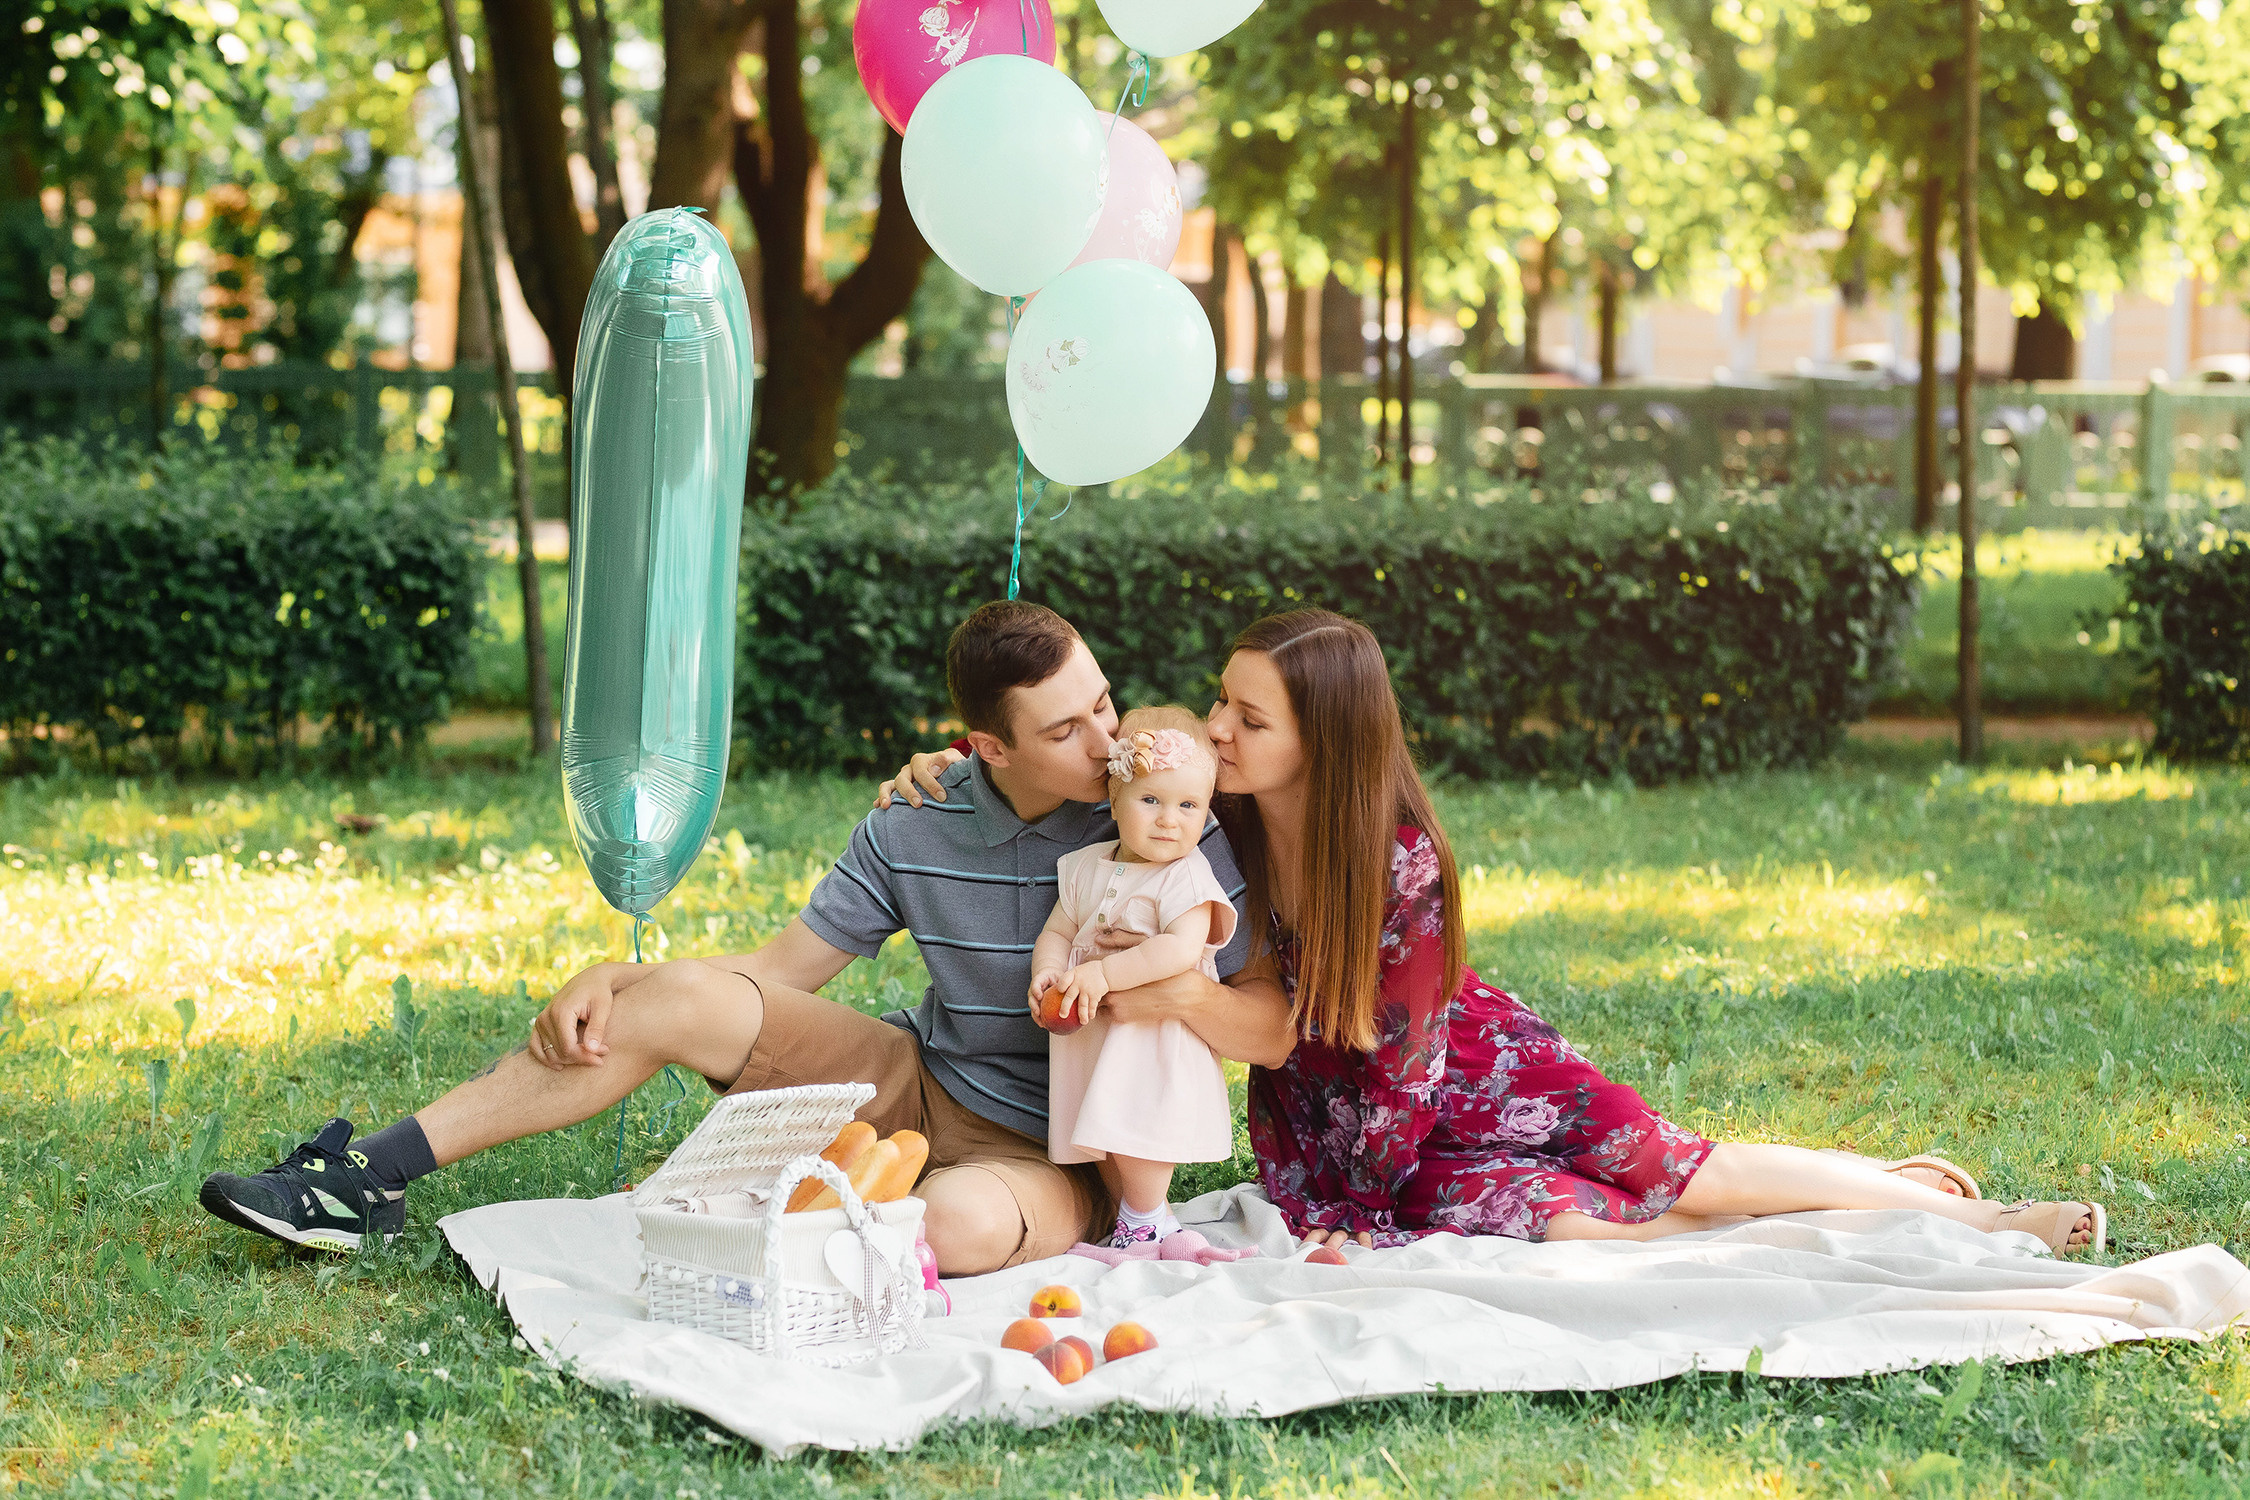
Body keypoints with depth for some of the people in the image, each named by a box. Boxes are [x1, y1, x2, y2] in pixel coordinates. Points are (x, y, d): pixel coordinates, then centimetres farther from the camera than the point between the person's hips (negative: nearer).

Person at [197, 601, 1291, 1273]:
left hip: (1058, 1156, -3)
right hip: (922, 1082, 4)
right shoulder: (914, 828, -3)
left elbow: (1276, 1029, -11)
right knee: (681, 998, -15)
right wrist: (614, 979, -11)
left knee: (958, 1224, -41)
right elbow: (781, 971, 4)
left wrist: (1185, 993, -33)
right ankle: (370, 1180, -9)